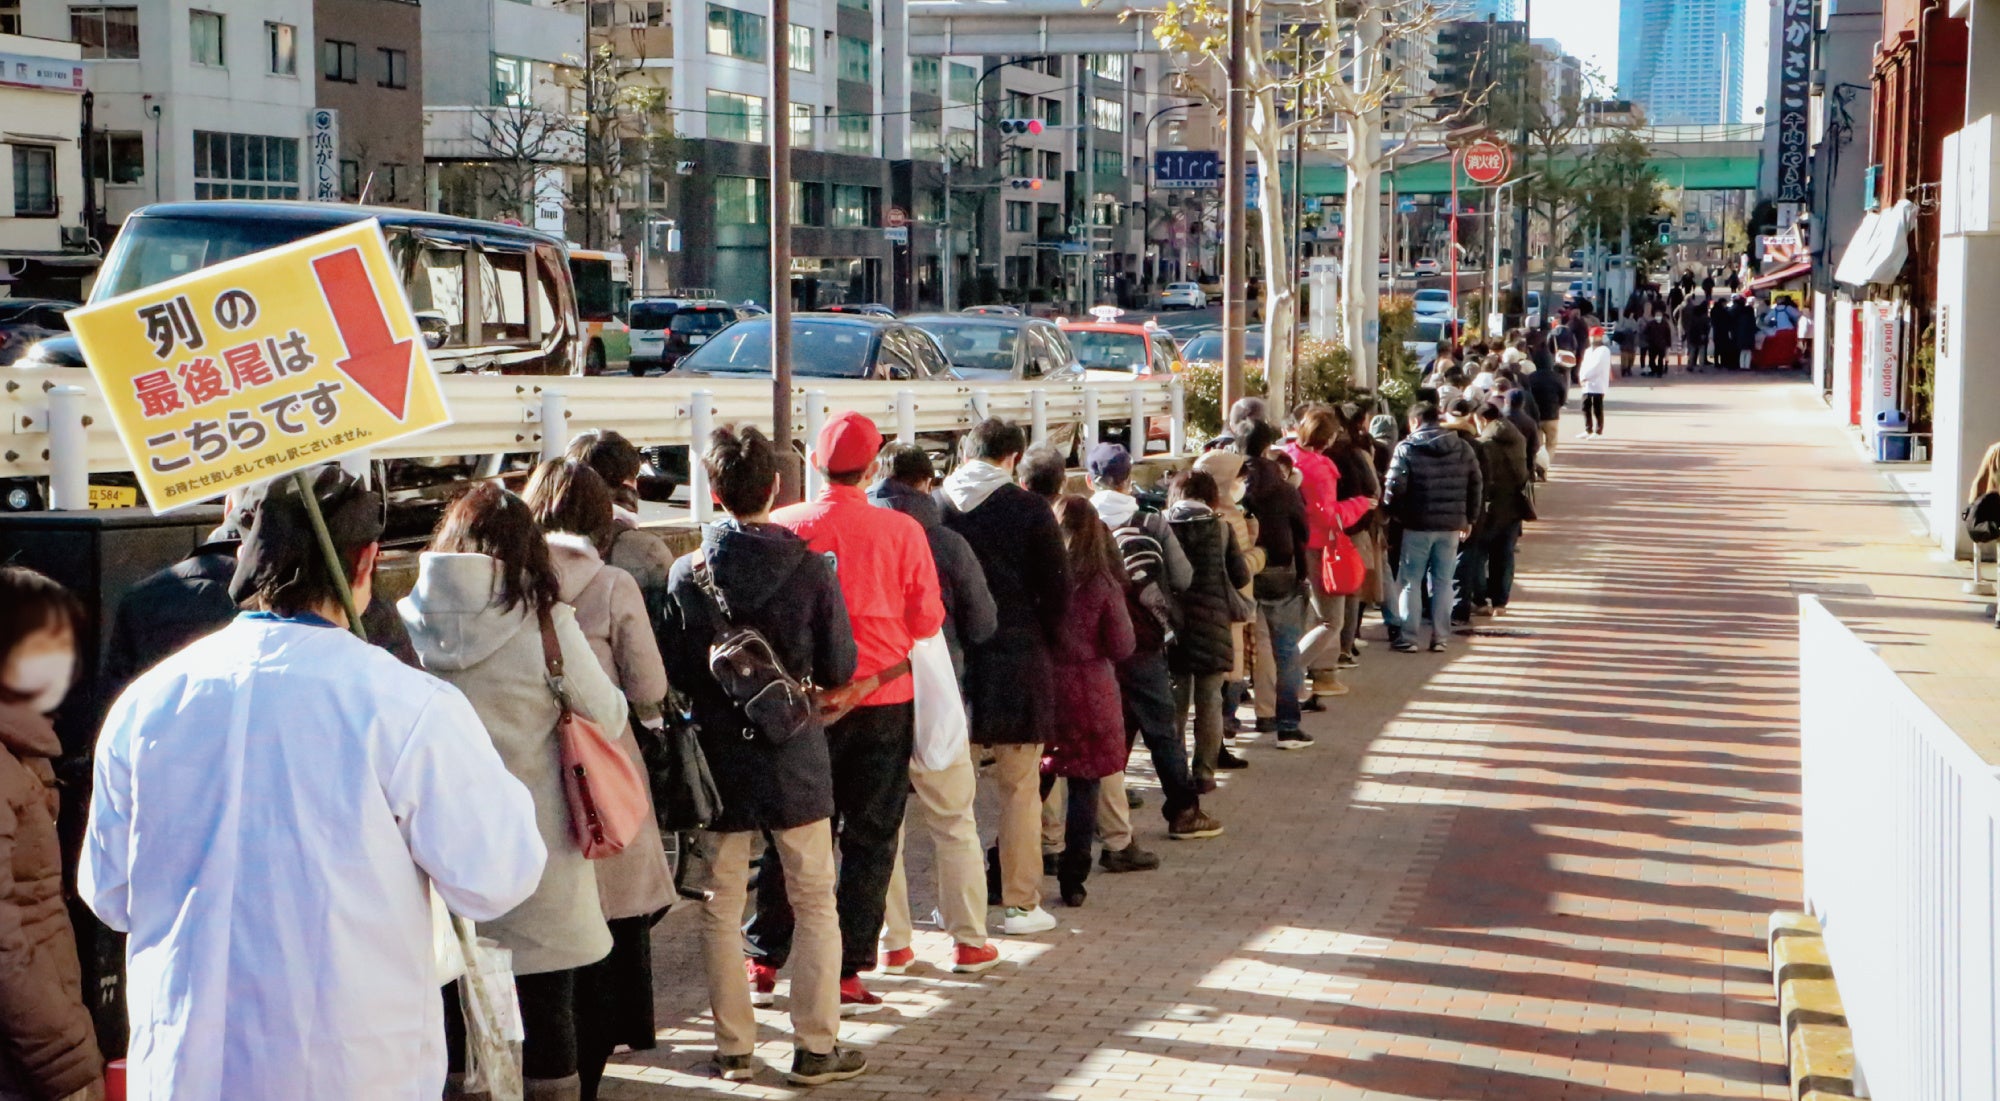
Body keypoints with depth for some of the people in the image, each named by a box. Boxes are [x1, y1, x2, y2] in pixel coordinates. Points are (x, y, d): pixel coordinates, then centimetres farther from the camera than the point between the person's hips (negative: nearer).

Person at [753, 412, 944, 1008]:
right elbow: (927, 618, -4)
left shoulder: (783, 526, -8)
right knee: (869, 835, 8)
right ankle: (847, 967, 8)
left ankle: (765, 957, 19)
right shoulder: (900, 531, -10)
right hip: (883, 697, -1)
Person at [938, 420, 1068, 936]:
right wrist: (1043, 643, 10)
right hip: (1017, 660, -3)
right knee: (1020, 787, 5)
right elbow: (1057, 590, -5)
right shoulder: (1029, 510, -7)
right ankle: (1021, 903, 8)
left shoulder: (932, 506, -1)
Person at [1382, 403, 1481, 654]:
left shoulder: (1407, 449, -7)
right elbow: (1475, 485, 7)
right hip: (1452, 525, 4)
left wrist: (1394, 514, 2)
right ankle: (1440, 637, 10)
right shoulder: (1462, 448, 6)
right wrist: (1470, 518, 14)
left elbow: (1394, 487, -14)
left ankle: (1407, 637, 4)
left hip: (1418, 524, -4)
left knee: (1410, 581, 5)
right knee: (1443, 581, 10)